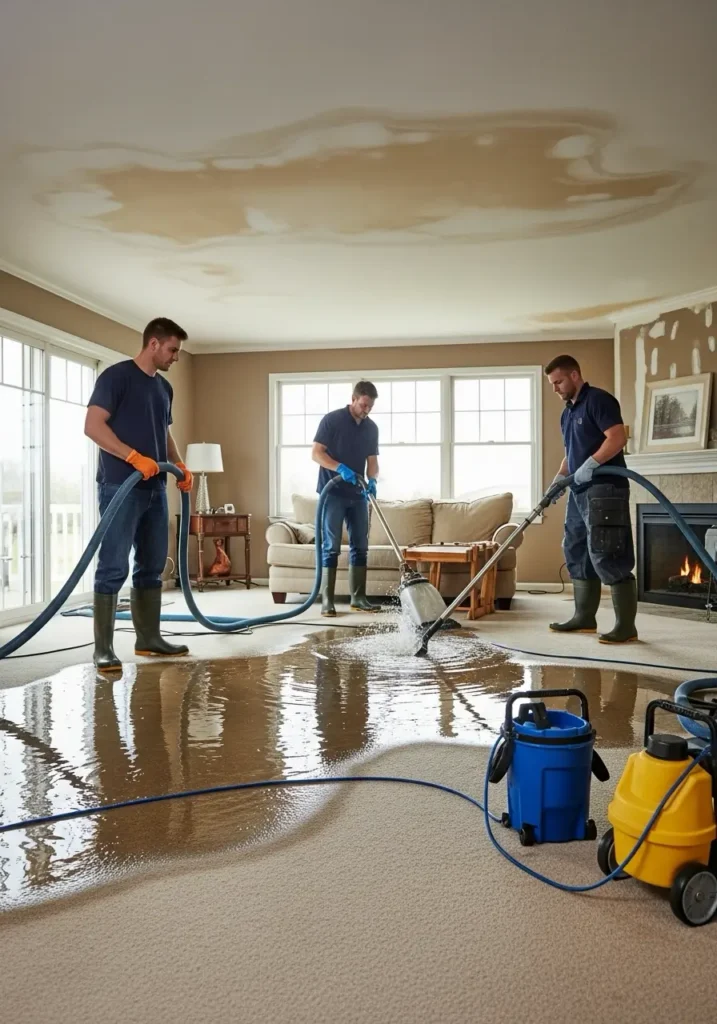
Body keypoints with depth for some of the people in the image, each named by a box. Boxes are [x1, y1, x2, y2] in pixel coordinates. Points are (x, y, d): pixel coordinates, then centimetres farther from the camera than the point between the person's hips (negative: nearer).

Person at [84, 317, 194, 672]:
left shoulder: (164, 387, 18)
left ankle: (148, 638, 20)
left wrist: (179, 465, 9)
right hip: (120, 486, -8)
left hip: (154, 488, 8)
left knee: (152, 566, 11)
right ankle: (103, 648, -1)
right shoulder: (116, 376, -6)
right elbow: (93, 426, -14)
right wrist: (134, 457, -22)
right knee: (113, 567, -7)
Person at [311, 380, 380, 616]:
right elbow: (316, 453, -11)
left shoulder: (371, 428, 9)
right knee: (331, 547, -5)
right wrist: (340, 468, -24)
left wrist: (372, 481, -11)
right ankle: (327, 600, -1)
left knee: (360, 546, 6)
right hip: (333, 494, -6)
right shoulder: (332, 419, -7)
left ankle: (358, 597, 13)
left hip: (358, 496, 6)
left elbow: (372, 460, 9)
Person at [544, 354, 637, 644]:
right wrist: (559, 478, 9)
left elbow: (618, 438, -19)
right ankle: (584, 618, 20)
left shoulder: (599, 400, -9)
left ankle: (626, 625, -3)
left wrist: (590, 465, -24)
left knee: (608, 557, -10)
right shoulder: (567, 413, 19)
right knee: (577, 554, 12)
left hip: (605, 489, -10)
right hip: (579, 492, 10)